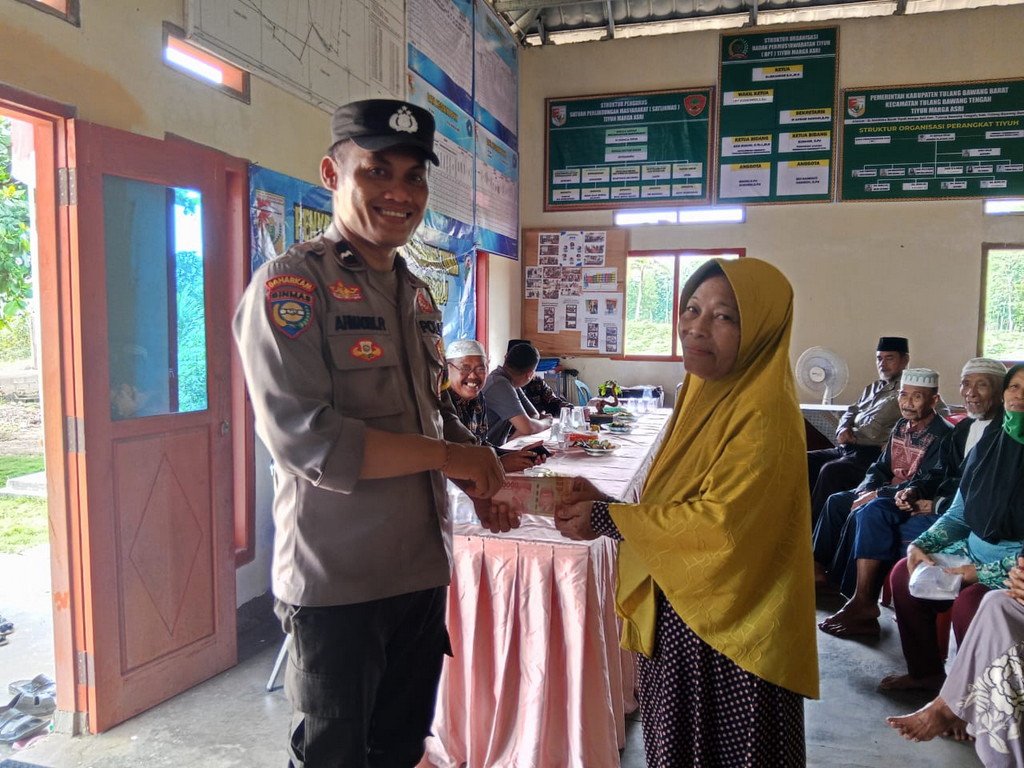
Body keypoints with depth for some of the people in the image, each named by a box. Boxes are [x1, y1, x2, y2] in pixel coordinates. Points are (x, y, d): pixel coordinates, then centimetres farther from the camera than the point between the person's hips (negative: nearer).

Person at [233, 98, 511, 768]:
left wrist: (485, 483, -1)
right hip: (335, 581, -7)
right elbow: (302, 436, -23)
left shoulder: (417, 294, 12)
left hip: (422, 568, 7)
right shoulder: (291, 284, -13)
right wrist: (447, 456, -17)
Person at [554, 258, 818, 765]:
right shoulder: (704, 394, 7)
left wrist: (607, 519, -19)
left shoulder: (765, 415, -20)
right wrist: (604, 501, -6)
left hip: (727, 631, -8)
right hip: (677, 614, 8)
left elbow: (720, 523, -25)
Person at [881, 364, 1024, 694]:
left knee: (968, 603, -30)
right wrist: (920, 545, -2)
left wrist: (983, 573, -20)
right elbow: (958, 515, 13)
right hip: (974, 551, 7)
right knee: (904, 573, -3)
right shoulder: (988, 444, 6)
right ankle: (925, 672, 13)